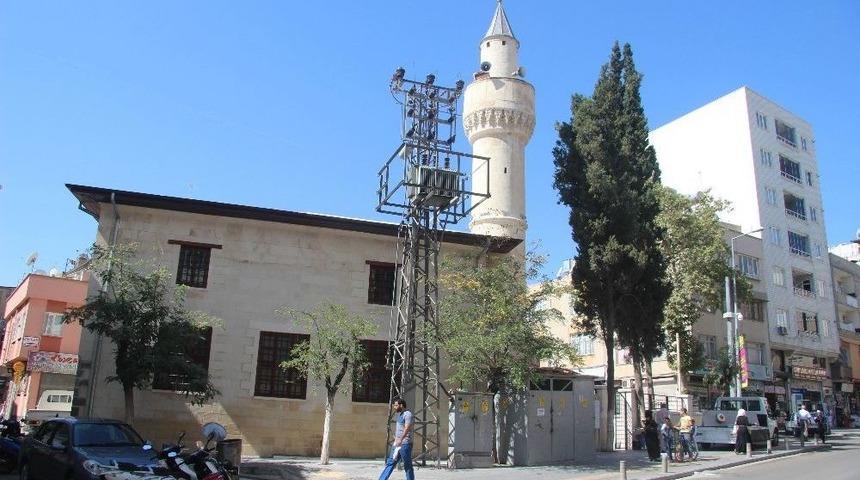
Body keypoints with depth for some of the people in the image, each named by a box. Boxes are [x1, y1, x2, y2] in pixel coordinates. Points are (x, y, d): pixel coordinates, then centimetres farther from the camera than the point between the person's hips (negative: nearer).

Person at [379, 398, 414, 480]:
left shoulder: (407, 414, -12)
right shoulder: (399, 415, 17)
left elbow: (407, 428, -25)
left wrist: (401, 439, -36)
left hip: (405, 444, -9)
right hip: (397, 443, 9)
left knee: (407, 466, -3)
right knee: (390, 463, 8)